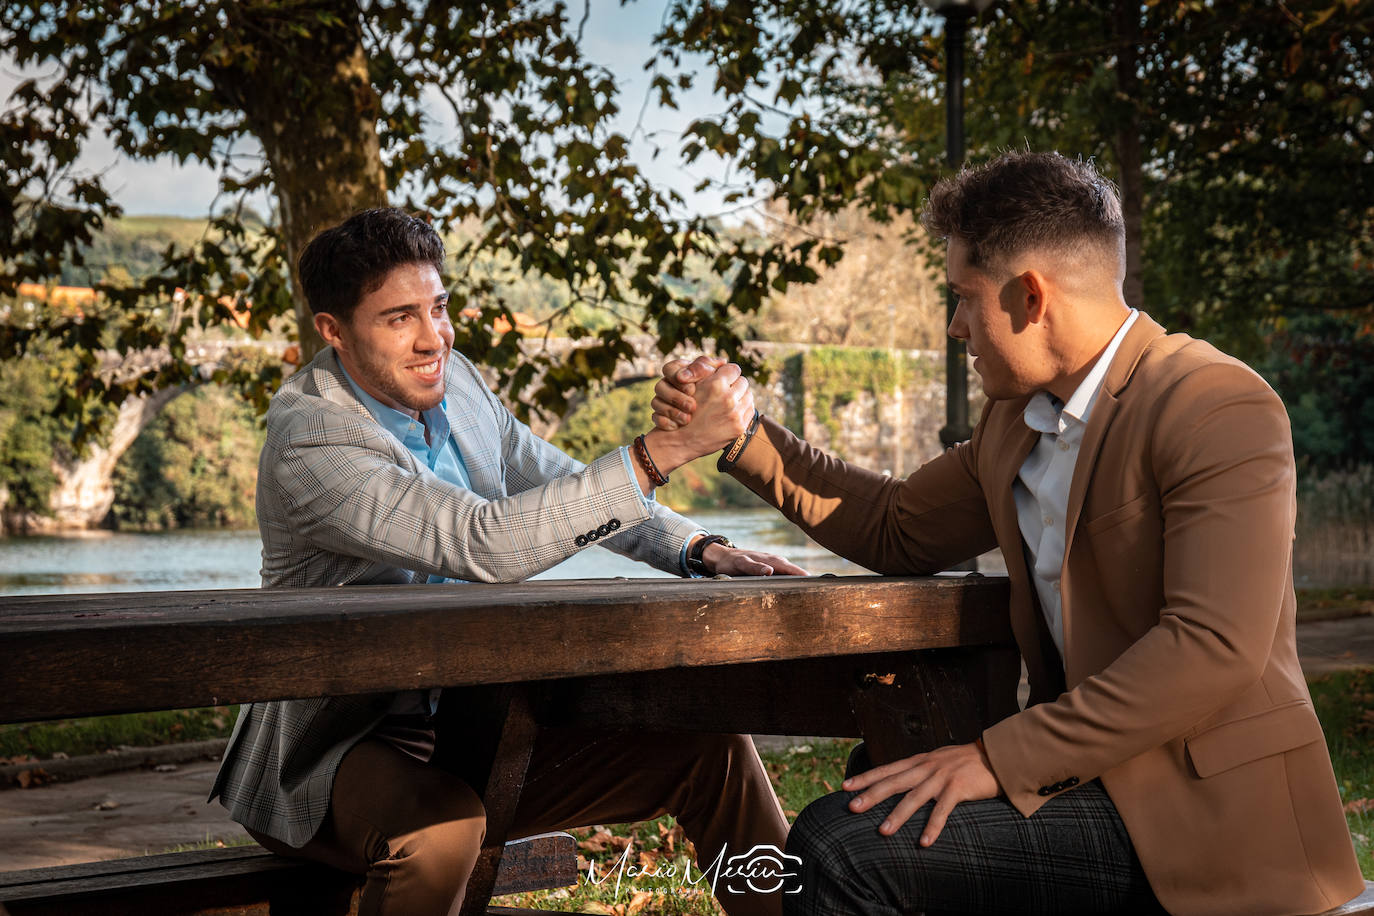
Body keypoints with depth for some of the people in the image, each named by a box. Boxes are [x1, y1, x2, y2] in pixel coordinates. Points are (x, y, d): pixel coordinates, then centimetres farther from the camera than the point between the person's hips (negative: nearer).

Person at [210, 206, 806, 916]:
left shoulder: (452, 381, 2)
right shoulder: (310, 446, -23)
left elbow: (565, 489, 13)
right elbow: (487, 543, -34)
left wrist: (704, 551, -4)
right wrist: (667, 447, -35)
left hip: (476, 723, 7)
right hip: (340, 743, -7)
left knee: (712, 746, 0)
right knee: (440, 826, -39)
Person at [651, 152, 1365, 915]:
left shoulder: (1219, 409, -16)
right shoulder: (1015, 420, 12)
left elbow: (1215, 645, -25)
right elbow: (898, 531, 26)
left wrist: (1000, 759, -27)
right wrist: (747, 437, 15)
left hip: (1202, 819, -9)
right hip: (1091, 776, 9)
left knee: (846, 846, -19)